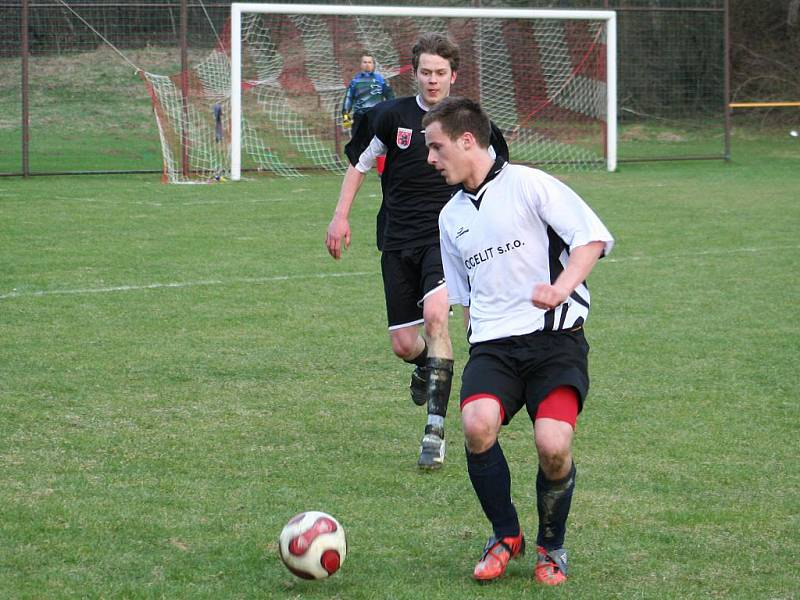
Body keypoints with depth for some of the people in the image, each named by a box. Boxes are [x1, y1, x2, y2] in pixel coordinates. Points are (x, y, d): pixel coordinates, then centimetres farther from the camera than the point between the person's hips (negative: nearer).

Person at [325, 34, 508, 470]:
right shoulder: (392, 116, 1)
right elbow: (359, 164, 15)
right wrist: (341, 217, 6)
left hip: (447, 237, -2)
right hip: (398, 241, 2)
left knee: (435, 313, -29)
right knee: (404, 345, 0)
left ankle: (435, 429, -26)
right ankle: (426, 365, 42)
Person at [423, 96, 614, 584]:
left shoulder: (527, 184, -1)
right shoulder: (451, 216, 20)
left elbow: (593, 237, -9)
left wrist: (562, 287, -24)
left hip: (555, 338, -5)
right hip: (493, 344, 5)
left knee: (553, 444, -24)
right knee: (477, 424, -26)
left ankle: (552, 546, 5)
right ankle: (506, 536, -3)